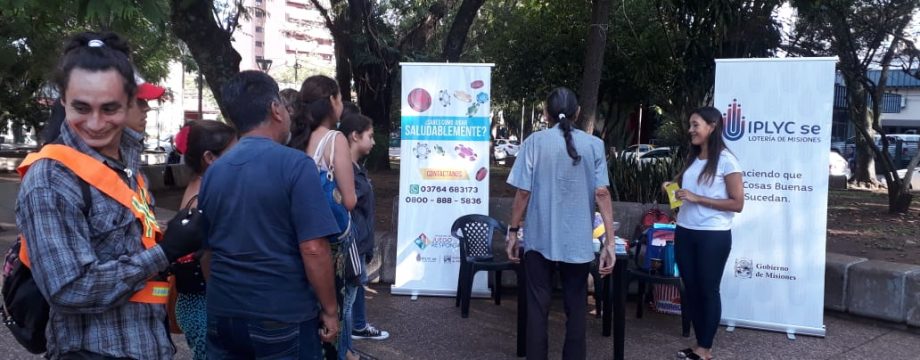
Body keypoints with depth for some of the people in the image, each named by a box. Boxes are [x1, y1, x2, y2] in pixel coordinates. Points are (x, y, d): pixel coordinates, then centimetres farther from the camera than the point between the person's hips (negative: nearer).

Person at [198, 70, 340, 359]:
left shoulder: (213, 171, 4)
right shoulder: (295, 165, -14)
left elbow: (207, 248, 13)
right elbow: (313, 249, -19)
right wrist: (329, 309, -8)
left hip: (222, 314, 6)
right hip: (283, 316, -5)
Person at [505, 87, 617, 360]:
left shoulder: (535, 142, -4)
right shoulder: (594, 145, 0)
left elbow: (523, 192, -6)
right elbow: (601, 194, -5)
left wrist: (513, 231, 4)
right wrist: (610, 241, -3)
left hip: (540, 238, -1)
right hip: (578, 241, 1)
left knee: (538, 307, 8)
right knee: (576, 308, 12)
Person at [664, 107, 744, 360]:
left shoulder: (726, 160, -9)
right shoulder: (691, 157, 10)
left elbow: (737, 204, -12)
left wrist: (697, 198, -17)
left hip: (713, 236, -6)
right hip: (685, 232, 7)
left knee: (708, 290, 4)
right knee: (691, 288, 10)